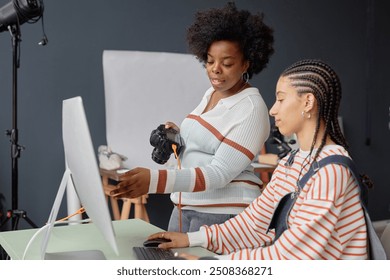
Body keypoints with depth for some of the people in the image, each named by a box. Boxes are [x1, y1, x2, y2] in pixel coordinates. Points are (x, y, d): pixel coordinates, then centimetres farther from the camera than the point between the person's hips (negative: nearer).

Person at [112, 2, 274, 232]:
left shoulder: (252, 109, -15)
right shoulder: (211, 94, 11)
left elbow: (220, 173, -23)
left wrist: (155, 180, -33)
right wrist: (178, 138, 0)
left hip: (224, 213, -8)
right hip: (184, 207, 8)